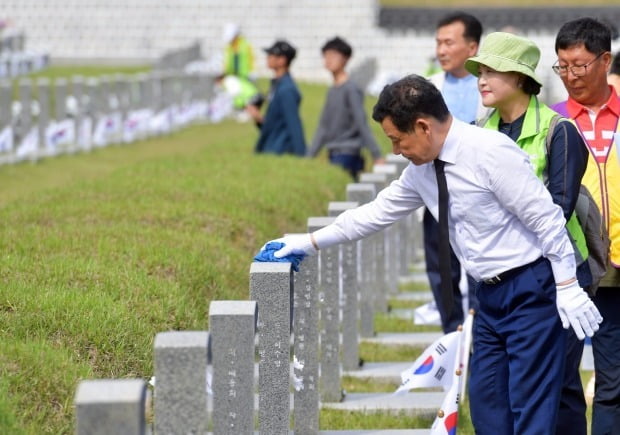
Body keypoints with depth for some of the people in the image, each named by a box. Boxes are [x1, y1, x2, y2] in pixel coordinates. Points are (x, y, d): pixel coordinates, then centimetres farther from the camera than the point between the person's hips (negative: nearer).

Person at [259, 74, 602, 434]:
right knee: (487, 404, 12)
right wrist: (312, 242, 21)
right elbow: (379, 211, 19)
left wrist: (568, 287, -20)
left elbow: (547, 218, -19)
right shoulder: (422, 171, 6)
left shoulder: (490, 152, -19)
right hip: (491, 295, 9)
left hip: (532, 289, -9)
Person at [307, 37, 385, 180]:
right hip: (333, 155, 8)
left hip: (347, 155, -8)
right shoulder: (332, 91, 14)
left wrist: (377, 156, -16)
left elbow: (362, 124, -13)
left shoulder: (351, 89, -9)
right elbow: (323, 127, 20)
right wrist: (309, 157, 19)